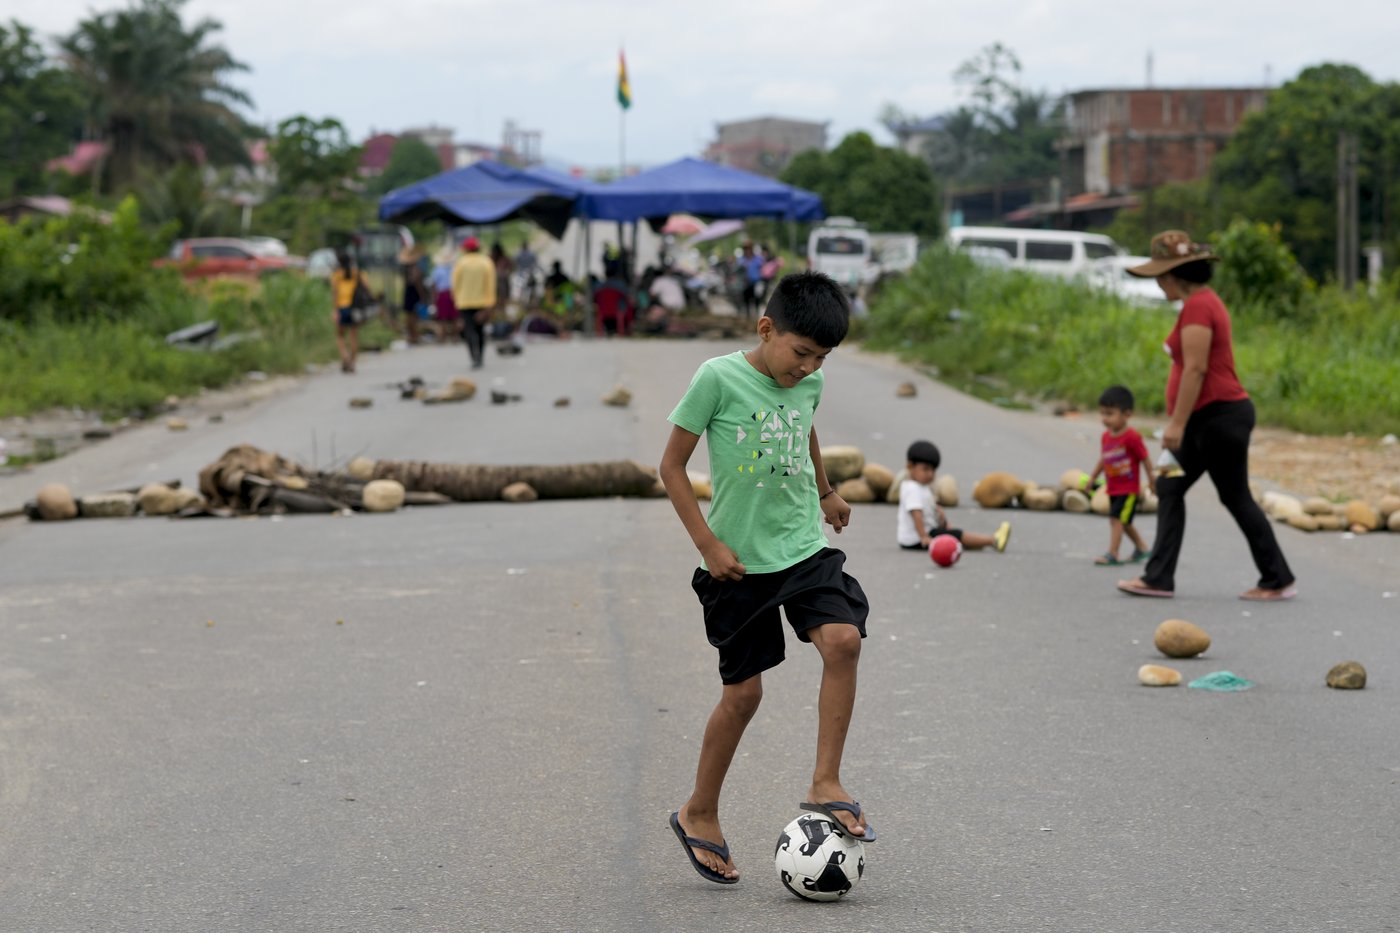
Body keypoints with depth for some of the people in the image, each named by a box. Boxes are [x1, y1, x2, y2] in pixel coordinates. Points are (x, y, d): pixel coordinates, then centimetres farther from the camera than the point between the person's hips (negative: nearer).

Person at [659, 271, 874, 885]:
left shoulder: (810, 384, 3)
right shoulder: (718, 378, -13)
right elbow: (672, 466, -8)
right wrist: (708, 543, -12)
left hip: (804, 549, 4)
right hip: (738, 563, -4)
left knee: (843, 639, -21)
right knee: (743, 692, 0)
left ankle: (826, 784, -12)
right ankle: (699, 815, 20)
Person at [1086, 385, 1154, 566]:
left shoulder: (1131, 437, -17)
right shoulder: (1106, 437, 5)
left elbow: (1145, 459, -12)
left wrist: (1152, 481, -9)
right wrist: (1092, 478, 19)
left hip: (1129, 489, -8)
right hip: (1113, 489, 8)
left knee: (1116, 518, -15)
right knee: (1123, 522, 18)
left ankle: (1112, 553, -16)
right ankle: (1141, 548, 35)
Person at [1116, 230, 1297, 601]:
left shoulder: (1197, 307, -16)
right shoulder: (1205, 300, 16)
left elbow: (1196, 369, -23)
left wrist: (1177, 423, -22)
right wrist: (1178, 420, 22)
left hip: (1220, 415, -11)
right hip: (1209, 418, 11)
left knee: (1236, 498, -3)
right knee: (1169, 487, 9)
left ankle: (1278, 581, 6)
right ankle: (1158, 577, 8)